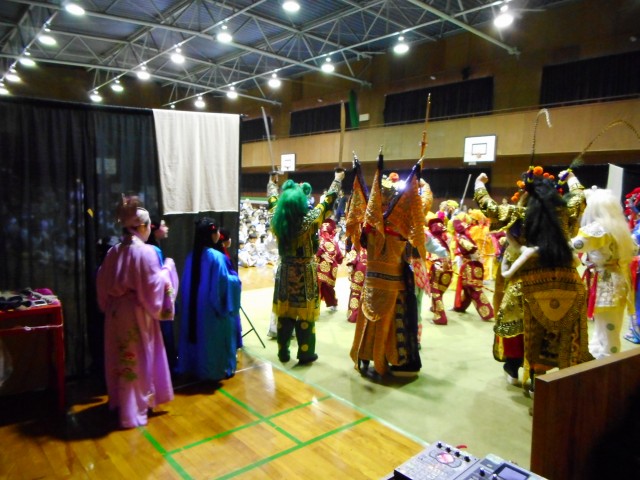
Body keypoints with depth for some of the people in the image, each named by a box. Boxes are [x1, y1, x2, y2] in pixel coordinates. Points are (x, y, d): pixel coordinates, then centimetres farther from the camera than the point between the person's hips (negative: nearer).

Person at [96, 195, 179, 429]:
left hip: (115, 312, 7)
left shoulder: (114, 251, 3)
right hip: (137, 313, -7)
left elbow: (102, 284, 9)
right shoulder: (145, 251, -17)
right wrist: (167, 268, -3)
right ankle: (134, 411, 15)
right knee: (138, 360, 5)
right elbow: (154, 286, -16)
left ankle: (120, 402, 35)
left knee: (121, 358, 19)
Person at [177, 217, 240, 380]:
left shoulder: (192, 255, 0)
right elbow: (224, 282, -19)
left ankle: (196, 366, 29)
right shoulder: (216, 257, -20)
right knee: (214, 336, 7)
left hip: (194, 306, 6)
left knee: (198, 333, 17)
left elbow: (187, 283, 7)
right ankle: (220, 369, 18)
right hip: (213, 307, -6)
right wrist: (235, 279, 0)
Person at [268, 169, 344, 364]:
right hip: (305, 274, -4)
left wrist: (272, 182, 30)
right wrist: (337, 180, 6)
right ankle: (305, 353, 15)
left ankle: (283, 352, 22)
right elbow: (327, 201, -9)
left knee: (284, 313, 12)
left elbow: (273, 200, 12)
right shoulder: (308, 221, -19)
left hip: (285, 272, 4)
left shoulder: (277, 221, -7)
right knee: (305, 315, 6)